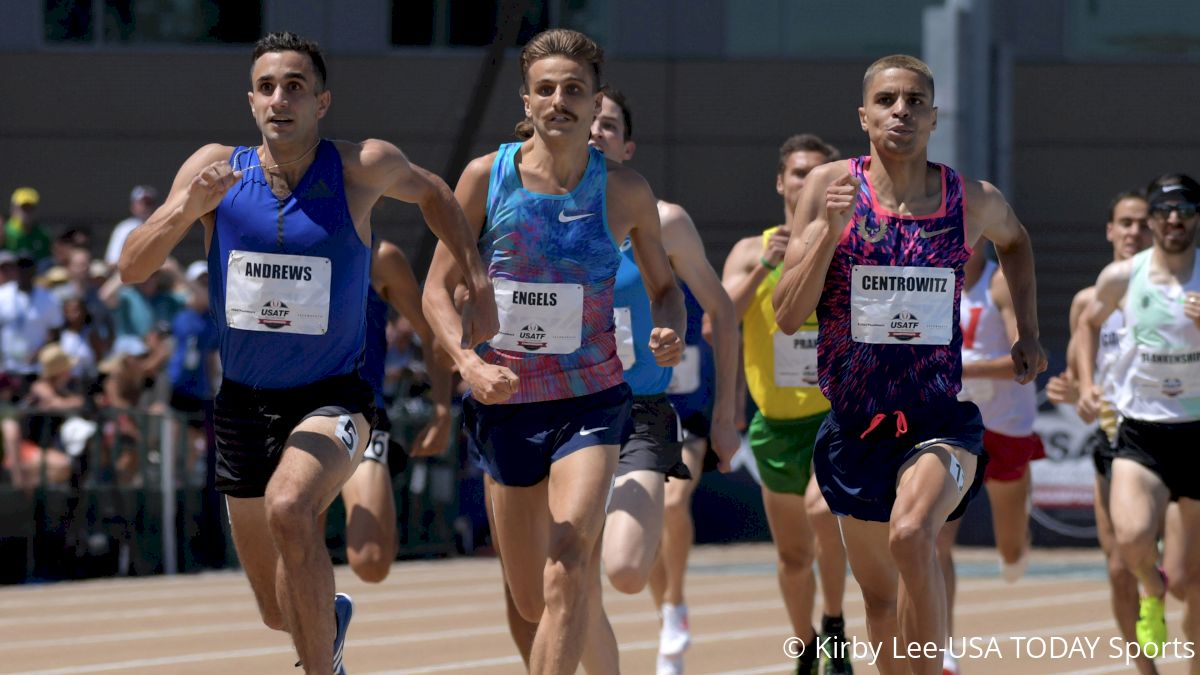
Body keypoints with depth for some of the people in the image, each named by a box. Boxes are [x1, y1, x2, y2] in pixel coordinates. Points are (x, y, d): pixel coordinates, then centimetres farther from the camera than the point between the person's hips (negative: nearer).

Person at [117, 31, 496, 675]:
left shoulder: (363, 168, -10)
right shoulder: (216, 169, -7)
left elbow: (431, 192, 12)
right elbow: (130, 268, -10)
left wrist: (479, 285, 5)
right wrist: (187, 210, -27)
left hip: (329, 400, -3)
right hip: (242, 403, 3)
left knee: (289, 507, -36)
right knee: (279, 613, 12)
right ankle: (331, 618, 49)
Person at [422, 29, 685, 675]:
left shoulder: (624, 191, -4)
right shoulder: (486, 177, -5)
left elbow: (664, 285, 10)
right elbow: (439, 288, 1)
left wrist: (670, 332, -13)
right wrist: (469, 363, -17)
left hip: (592, 397, -2)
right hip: (504, 401, 2)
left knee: (568, 565, -23)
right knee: (531, 601, 10)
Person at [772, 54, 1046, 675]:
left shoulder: (975, 202, -3)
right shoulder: (830, 187, -6)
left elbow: (1014, 241, 24)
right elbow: (787, 316, -9)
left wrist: (1027, 334, 16)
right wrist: (829, 230, -21)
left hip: (942, 415, -2)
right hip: (854, 421, 2)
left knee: (911, 536, -32)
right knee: (879, 595, 15)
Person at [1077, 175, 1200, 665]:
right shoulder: (1120, 278, -1)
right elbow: (1090, 323, 20)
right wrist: (1086, 383, 7)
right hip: (1140, 434, 0)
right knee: (1132, 538, -26)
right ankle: (1153, 589, 9)